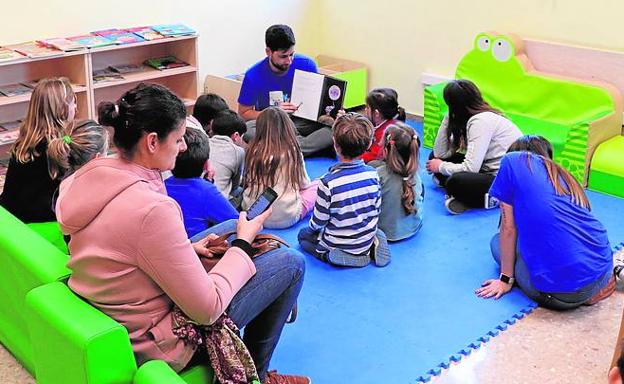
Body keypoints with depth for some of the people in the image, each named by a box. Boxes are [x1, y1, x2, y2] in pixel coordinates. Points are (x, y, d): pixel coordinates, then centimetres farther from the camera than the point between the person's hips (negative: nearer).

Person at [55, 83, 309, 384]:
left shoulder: (91, 173, -7)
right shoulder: (151, 210, -34)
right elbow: (207, 310, -26)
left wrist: (187, 248, 0)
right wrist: (243, 242, -13)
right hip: (152, 344, -9)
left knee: (233, 227, 19)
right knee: (292, 262, -1)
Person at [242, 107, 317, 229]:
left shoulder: (253, 151, -7)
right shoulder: (292, 151, -13)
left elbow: (247, 183, 4)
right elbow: (304, 183, 2)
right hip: (287, 218, -3)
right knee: (315, 186, 20)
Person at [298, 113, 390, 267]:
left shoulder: (328, 182, -28)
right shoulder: (372, 174, -14)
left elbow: (319, 221, -16)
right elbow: (376, 210, 0)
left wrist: (313, 226, 8)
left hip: (338, 244, -4)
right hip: (366, 240, 4)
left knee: (303, 235, 23)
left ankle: (330, 255, -3)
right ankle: (370, 248, 9)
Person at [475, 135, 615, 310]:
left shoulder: (512, 161, 8)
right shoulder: (561, 173, 25)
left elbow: (508, 229, 5)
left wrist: (506, 279, 13)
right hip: (603, 270, 7)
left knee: (498, 242, 20)